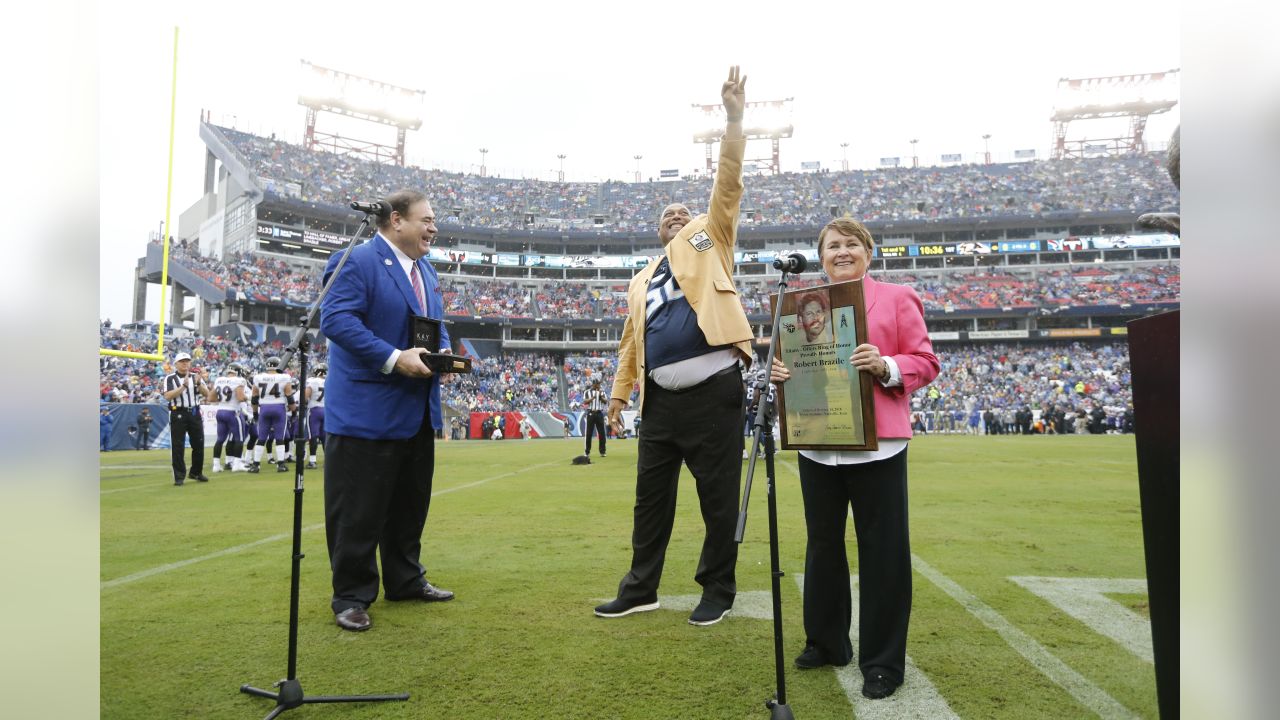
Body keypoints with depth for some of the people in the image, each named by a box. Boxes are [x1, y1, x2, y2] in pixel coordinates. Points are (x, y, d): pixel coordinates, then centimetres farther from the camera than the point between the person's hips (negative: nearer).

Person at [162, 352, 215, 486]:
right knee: (178, 446, -3)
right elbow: (168, 396, -16)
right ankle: (179, 476, 4)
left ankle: (196, 473, 23)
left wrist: (199, 383, -16)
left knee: (198, 444, 8)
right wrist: (183, 386, -24)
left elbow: (207, 394, 1)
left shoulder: (196, 377, 10)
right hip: (178, 414, -4)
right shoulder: (170, 378, -2)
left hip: (195, 413, 4)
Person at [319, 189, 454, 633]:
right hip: (367, 410, -9)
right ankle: (351, 596, 14)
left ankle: (406, 580, 32)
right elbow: (336, 319, -21)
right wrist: (394, 358, -26)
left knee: (410, 504, 18)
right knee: (357, 510, 1)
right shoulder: (356, 262, -11)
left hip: (418, 411, 9)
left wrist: (444, 353, 0)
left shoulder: (426, 271, 16)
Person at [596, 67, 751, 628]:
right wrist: (619, 395, 13)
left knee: (718, 497, 4)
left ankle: (718, 590, 20)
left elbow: (727, 186, -2)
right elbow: (631, 343, 20)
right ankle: (640, 589, 25)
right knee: (651, 496, 12)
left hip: (713, 391, -5)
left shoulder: (708, 241, 10)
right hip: (661, 399, 5)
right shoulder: (641, 281, 22)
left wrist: (733, 119, -11)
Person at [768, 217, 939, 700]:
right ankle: (826, 642, 31)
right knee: (822, 543, 14)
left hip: (877, 443, -4)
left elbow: (925, 362, -1)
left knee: (882, 550, 2)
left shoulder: (897, 298, 2)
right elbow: (794, 361, 15)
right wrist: (780, 373, -7)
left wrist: (886, 366, -20)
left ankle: (882, 662, 16)